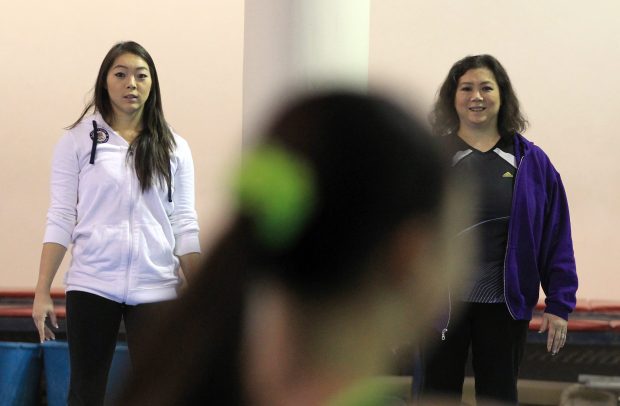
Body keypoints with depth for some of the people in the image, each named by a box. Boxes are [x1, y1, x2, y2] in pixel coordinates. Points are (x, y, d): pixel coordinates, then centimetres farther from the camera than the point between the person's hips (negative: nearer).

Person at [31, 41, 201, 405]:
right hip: (91, 285, -1)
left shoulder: (174, 148, 7)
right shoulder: (78, 141, 3)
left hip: (156, 289, 1)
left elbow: (185, 227, 7)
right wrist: (42, 292, -5)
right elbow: (60, 219, 0)